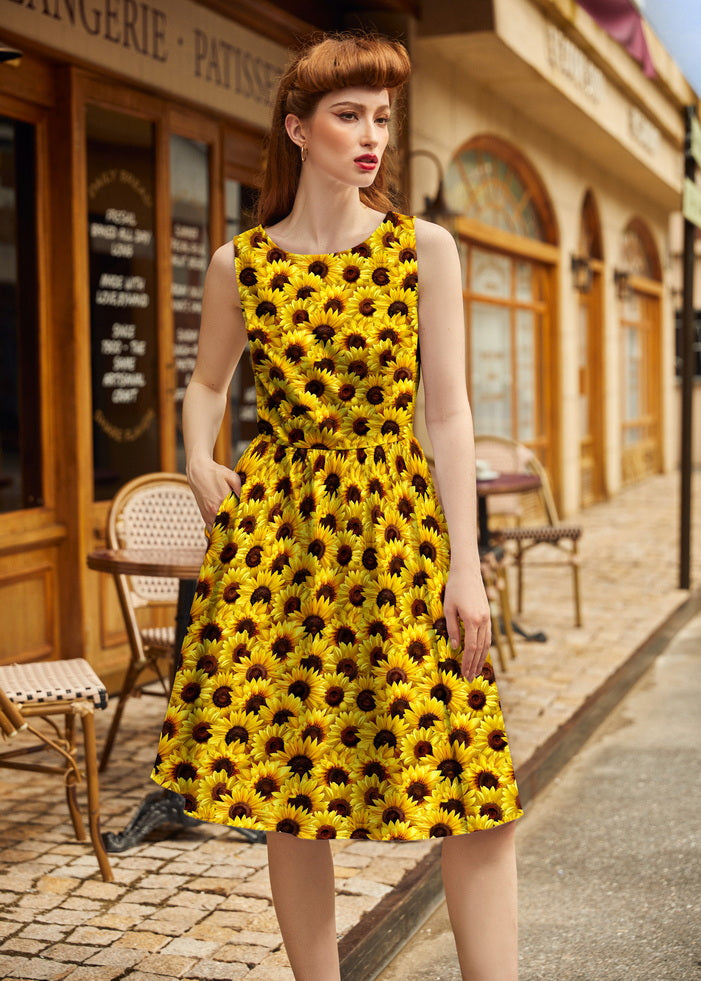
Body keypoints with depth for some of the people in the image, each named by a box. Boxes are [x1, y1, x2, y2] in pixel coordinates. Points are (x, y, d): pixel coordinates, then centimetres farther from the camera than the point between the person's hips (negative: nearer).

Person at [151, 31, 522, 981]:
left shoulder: (425, 248, 1)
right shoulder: (240, 264, 5)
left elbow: (449, 411, -2)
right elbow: (206, 382, 21)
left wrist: (466, 563, -7)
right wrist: (200, 462, 0)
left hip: (398, 519, -1)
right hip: (276, 524, 1)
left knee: (462, 772, -4)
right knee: (287, 772, 6)